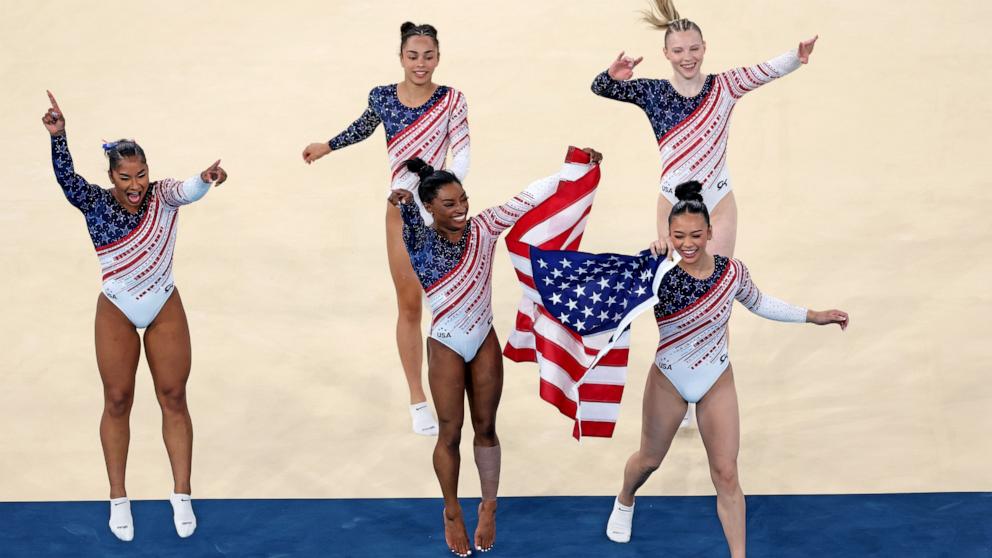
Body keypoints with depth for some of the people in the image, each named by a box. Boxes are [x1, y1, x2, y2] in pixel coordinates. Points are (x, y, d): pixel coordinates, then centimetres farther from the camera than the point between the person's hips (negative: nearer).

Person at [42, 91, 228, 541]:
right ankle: (118, 499, 17)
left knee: (174, 399, 5)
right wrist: (57, 135, -45)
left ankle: (182, 495, 15)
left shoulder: (161, 197, -13)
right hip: (116, 314, 0)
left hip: (166, 310, 0)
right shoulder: (95, 204, -11)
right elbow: (66, 177, -28)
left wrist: (205, 180, -58)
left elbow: (186, 191, -35)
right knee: (117, 401, 7)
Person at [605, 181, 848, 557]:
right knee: (649, 459, 21)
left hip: (717, 384, 1)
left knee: (726, 475, 0)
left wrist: (813, 316, 8)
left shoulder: (732, 272, -13)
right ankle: (624, 503, 55)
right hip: (668, 383, -1)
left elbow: (759, 303, 7)